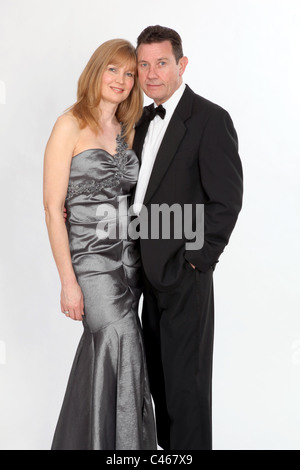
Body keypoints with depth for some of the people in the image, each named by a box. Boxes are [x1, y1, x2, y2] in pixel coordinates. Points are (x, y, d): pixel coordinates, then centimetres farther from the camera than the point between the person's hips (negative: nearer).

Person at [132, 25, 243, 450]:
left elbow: (226, 200, -15)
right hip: (152, 271, 8)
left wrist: (196, 260, -16)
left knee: (186, 378, 5)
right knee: (159, 373, 19)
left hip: (184, 273, -7)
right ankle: (167, 445, 36)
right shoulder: (145, 120, 13)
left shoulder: (211, 119, -11)